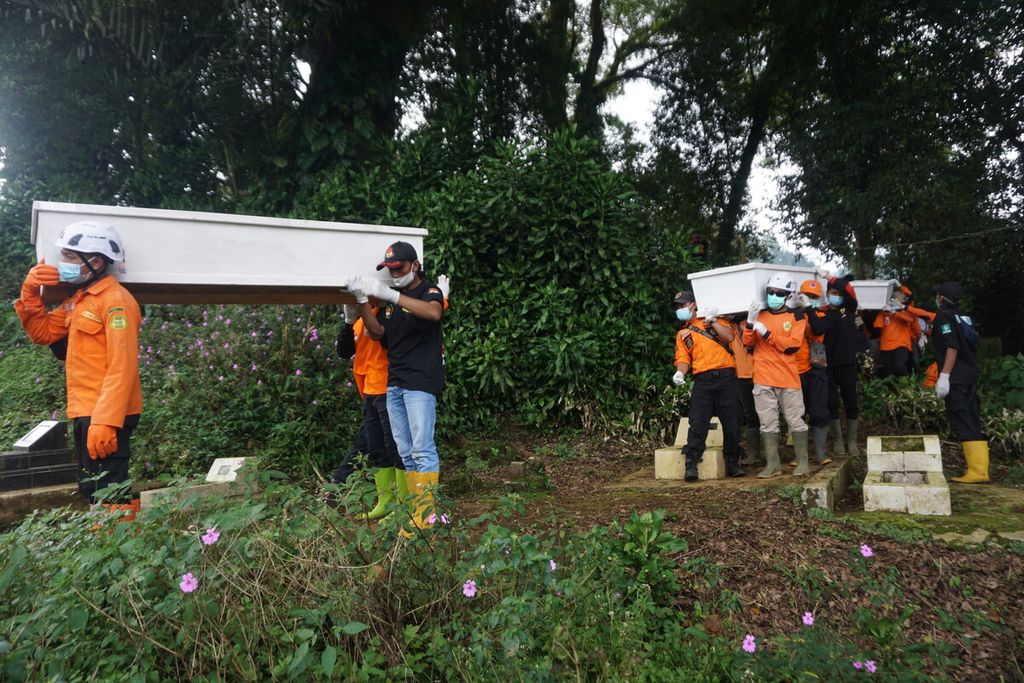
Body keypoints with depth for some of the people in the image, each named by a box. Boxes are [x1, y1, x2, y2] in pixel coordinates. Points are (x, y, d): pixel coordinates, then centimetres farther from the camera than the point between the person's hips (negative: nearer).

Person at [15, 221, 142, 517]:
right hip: (85, 413, 10)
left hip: (106, 416, -10)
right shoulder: (78, 299, 16)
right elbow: (43, 333, 23)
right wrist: (31, 293, 9)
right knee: (91, 489, 17)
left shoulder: (116, 300, -14)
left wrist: (105, 421, -27)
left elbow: (122, 367, -21)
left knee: (108, 495, -7)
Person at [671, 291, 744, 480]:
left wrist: (712, 321, -5)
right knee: (698, 423, -10)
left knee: (732, 423, 2)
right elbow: (683, 359, 7)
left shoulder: (714, 321, 15)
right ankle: (691, 465, -10)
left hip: (726, 378, -1)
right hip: (703, 381, 1)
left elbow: (729, 336, -2)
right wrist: (680, 373, -13)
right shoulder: (682, 335, 18)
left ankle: (732, 464, 15)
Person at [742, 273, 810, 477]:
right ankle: (773, 464, 11)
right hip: (763, 378, 3)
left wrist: (766, 332, -18)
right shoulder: (760, 314, 10)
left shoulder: (796, 316, 0)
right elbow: (747, 342, 2)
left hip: (788, 378, -3)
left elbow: (792, 346, -13)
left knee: (795, 421, 4)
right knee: (768, 422, 5)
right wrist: (750, 321, -14)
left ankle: (803, 462, 14)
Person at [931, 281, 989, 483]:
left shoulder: (944, 316, -8)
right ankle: (980, 470, 8)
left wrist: (944, 376, -22)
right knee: (972, 422, 8)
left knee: (962, 423, -9)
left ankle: (976, 472, -12)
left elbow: (952, 347, -18)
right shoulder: (962, 317, 18)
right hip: (970, 374, 9)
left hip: (956, 377, -9)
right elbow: (971, 344, 18)